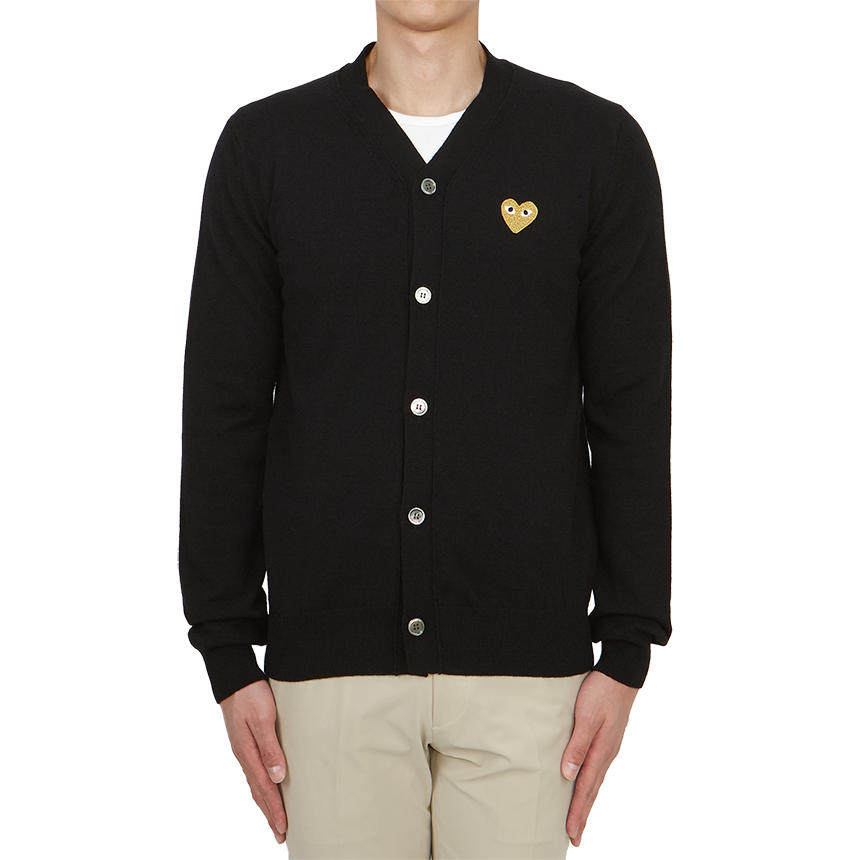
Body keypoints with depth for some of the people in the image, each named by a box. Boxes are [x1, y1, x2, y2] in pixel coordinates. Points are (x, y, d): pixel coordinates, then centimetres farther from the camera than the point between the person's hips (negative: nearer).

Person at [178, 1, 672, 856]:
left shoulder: (599, 144, 0)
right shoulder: (264, 145, 2)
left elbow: (632, 415, 1)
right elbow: (222, 414, 2)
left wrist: (625, 653, -1)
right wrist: (228, 657, 0)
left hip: (525, 658, 0)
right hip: (332, 657, 1)